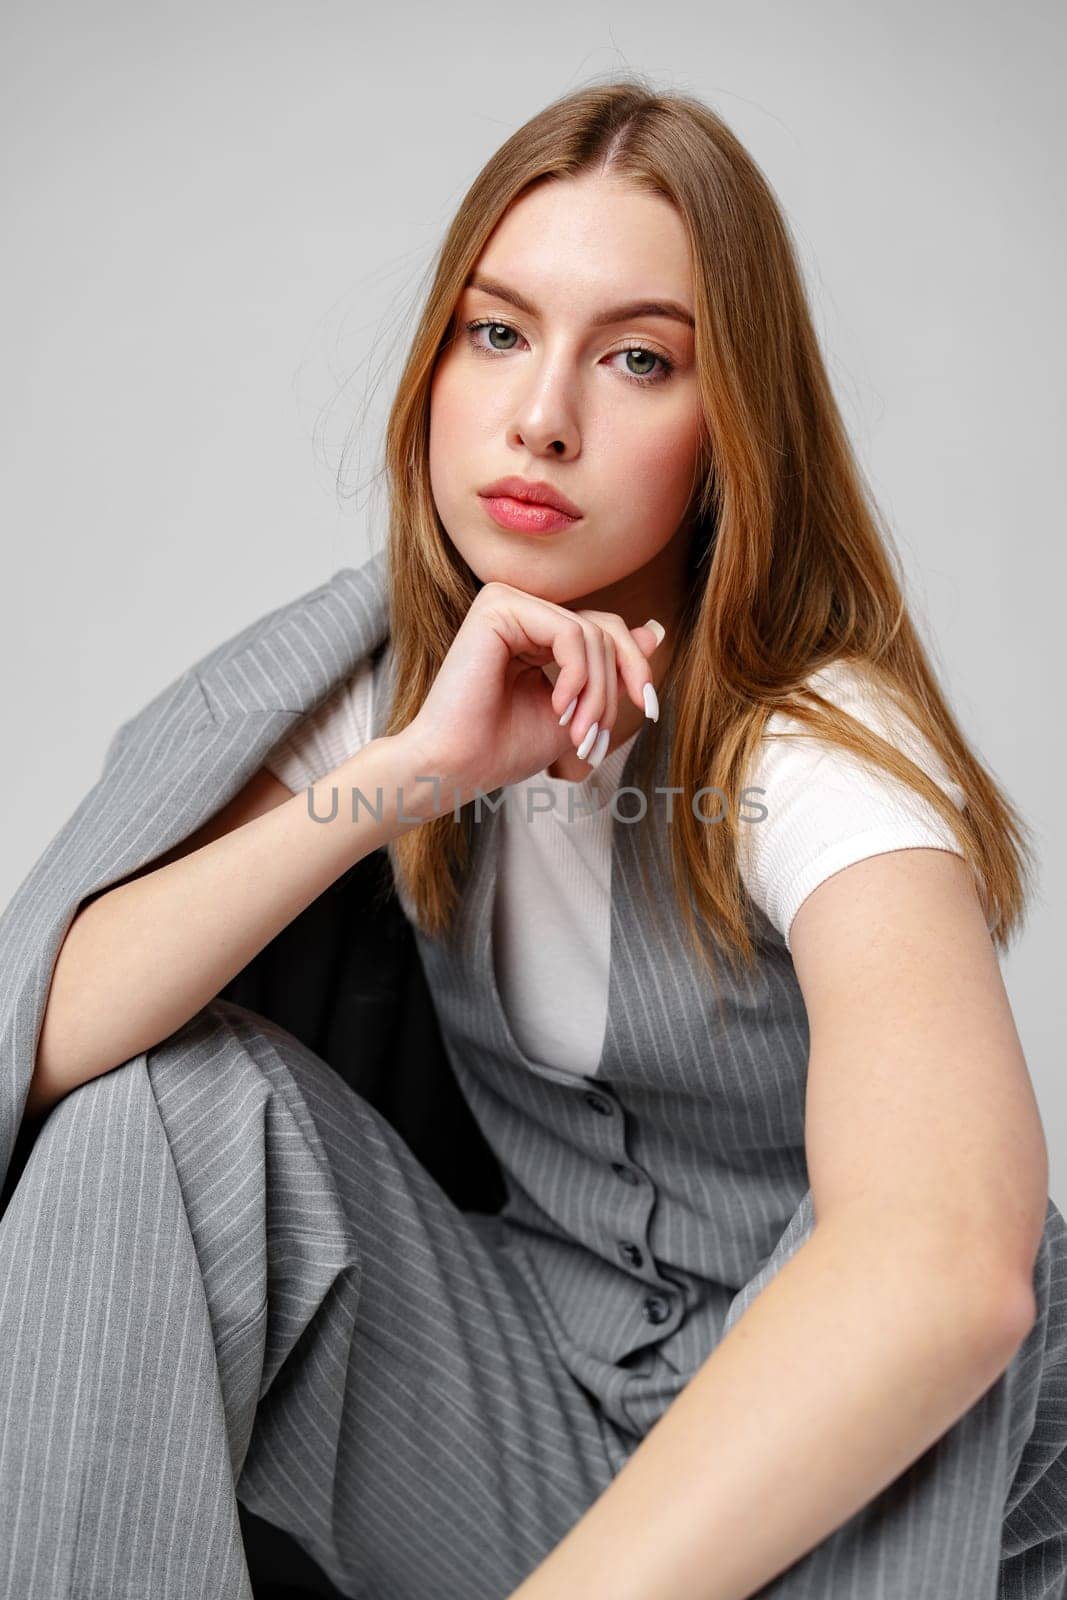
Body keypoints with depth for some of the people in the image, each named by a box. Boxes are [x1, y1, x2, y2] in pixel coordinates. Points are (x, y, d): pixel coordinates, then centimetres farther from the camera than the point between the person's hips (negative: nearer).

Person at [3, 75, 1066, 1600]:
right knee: (179, 1086, -17)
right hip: (530, 1386, 4)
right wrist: (413, 770, -29)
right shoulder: (389, 671, -6)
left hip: (908, 1476, -3)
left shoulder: (816, 739, -22)